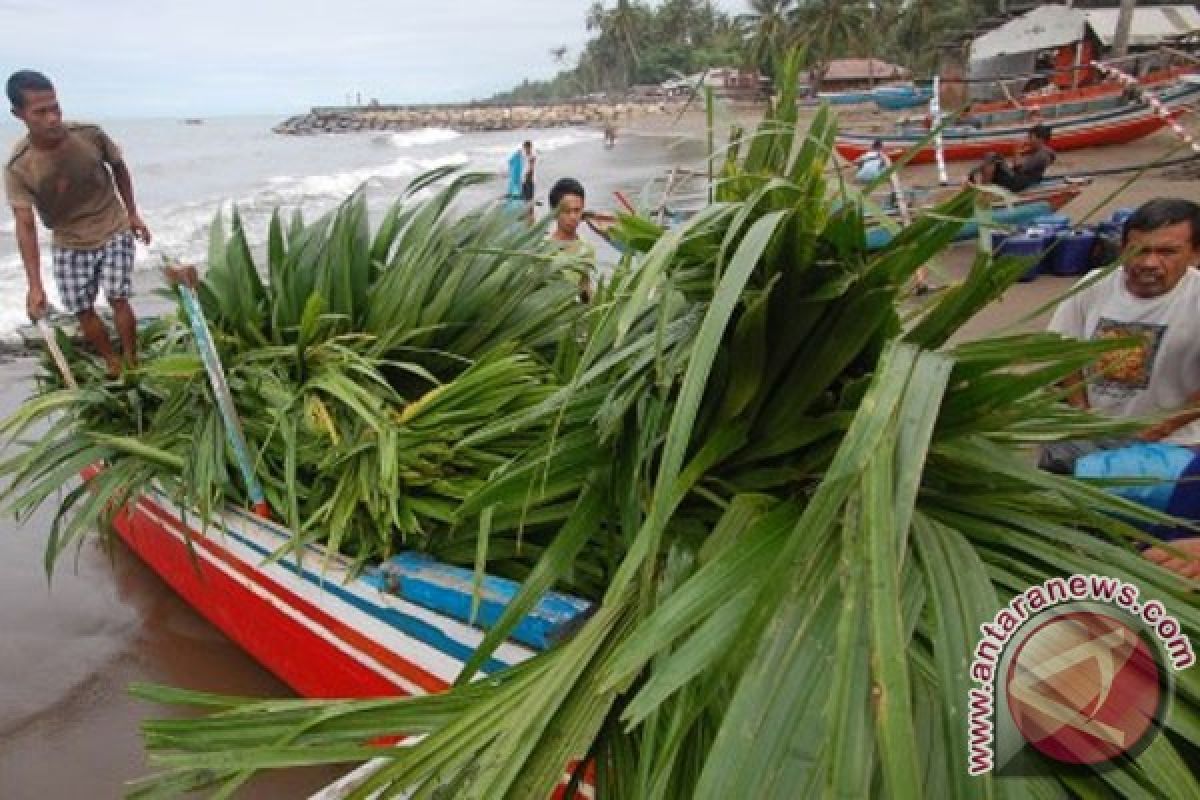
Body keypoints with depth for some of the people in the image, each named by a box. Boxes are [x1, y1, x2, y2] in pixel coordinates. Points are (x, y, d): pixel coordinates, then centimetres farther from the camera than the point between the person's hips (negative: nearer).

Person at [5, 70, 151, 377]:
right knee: (82, 309, 4)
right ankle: (113, 364, 22)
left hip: (114, 231, -1)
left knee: (117, 298, -8)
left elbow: (118, 167, 3)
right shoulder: (18, 167, -21)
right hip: (69, 244, 1)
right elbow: (25, 226, -21)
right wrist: (35, 286, -27)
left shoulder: (90, 135, -18)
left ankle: (132, 364, 6)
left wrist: (132, 214, 5)